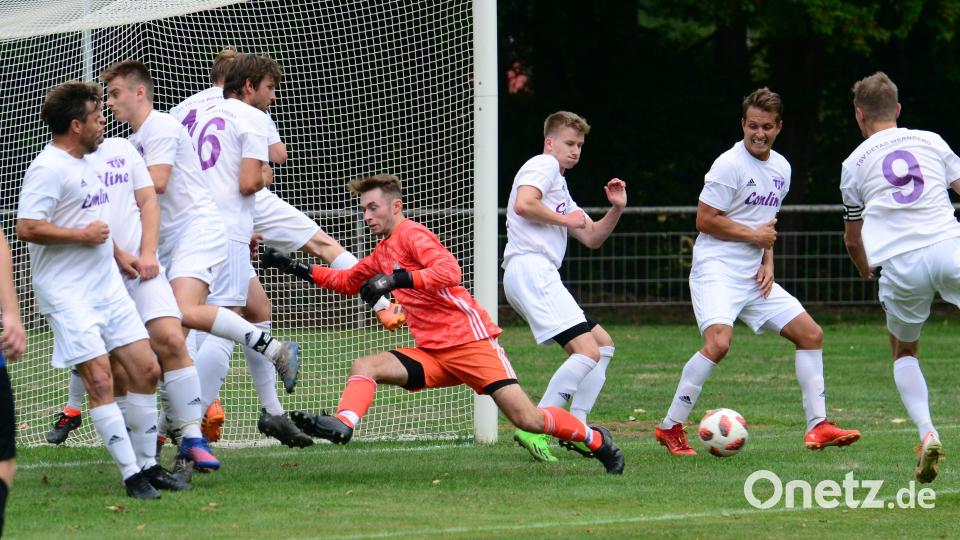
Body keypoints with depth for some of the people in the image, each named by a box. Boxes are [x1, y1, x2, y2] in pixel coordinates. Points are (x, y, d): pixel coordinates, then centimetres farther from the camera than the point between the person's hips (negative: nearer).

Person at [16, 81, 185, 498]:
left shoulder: (91, 162, 14)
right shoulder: (48, 168, -15)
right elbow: (26, 228, -23)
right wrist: (84, 235, -17)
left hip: (107, 287, 9)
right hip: (68, 295, -9)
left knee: (146, 370, 6)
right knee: (99, 380, -14)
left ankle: (147, 465, 16)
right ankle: (131, 475, -12)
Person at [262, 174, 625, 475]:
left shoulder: (412, 235, -8)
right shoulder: (383, 251, 18)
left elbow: (449, 271, -25)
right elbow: (348, 281, 34)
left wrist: (397, 279, -32)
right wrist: (299, 270, 23)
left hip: (469, 340, -8)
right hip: (431, 353, 8)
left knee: (526, 419, -12)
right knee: (364, 367, -10)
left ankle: (595, 438, 8)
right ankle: (342, 426, -32)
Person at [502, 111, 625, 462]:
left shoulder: (560, 186, 30)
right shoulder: (544, 165, 0)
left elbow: (592, 238, 28)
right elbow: (523, 204, -20)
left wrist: (616, 209, 12)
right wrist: (565, 219, -7)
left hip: (541, 276, 11)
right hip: (531, 270, -11)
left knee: (603, 344, 14)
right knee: (587, 351, -19)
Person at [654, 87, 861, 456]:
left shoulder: (781, 168, 13)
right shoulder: (729, 165, -11)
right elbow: (705, 220, -13)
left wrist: (768, 263, 8)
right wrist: (754, 235, -9)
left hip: (755, 277, 8)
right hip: (717, 271, -8)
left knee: (811, 334, 3)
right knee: (718, 342, -27)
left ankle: (817, 427, 8)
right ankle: (670, 428, -16)